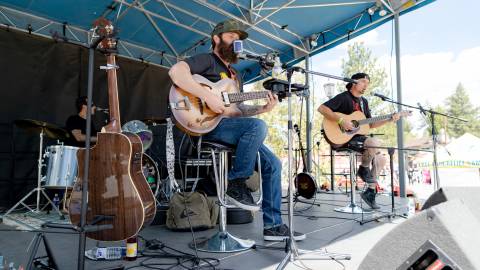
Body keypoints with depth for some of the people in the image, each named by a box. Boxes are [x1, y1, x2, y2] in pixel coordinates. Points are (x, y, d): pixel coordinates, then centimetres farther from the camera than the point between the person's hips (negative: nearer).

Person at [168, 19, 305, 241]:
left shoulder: (235, 77, 25)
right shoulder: (207, 60, 1)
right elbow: (176, 71, -19)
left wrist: (262, 109, 6)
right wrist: (208, 96, -25)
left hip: (229, 126, 8)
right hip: (206, 125, -8)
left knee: (272, 164, -2)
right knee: (258, 126, -32)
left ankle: (273, 226, 5)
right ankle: (236, 183, -14)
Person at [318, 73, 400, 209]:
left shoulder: (364, 101, 19)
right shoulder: (343, 97, -7)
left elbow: (370, 124, 20)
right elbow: (322, 108, -21)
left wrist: (390, 120, 8)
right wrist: (341, 121, -27)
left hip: (358, 137, 9)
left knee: (381, 159, -1)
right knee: (375, 143, -30)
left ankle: (370, 192, 9)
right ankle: (363, 169, -3)